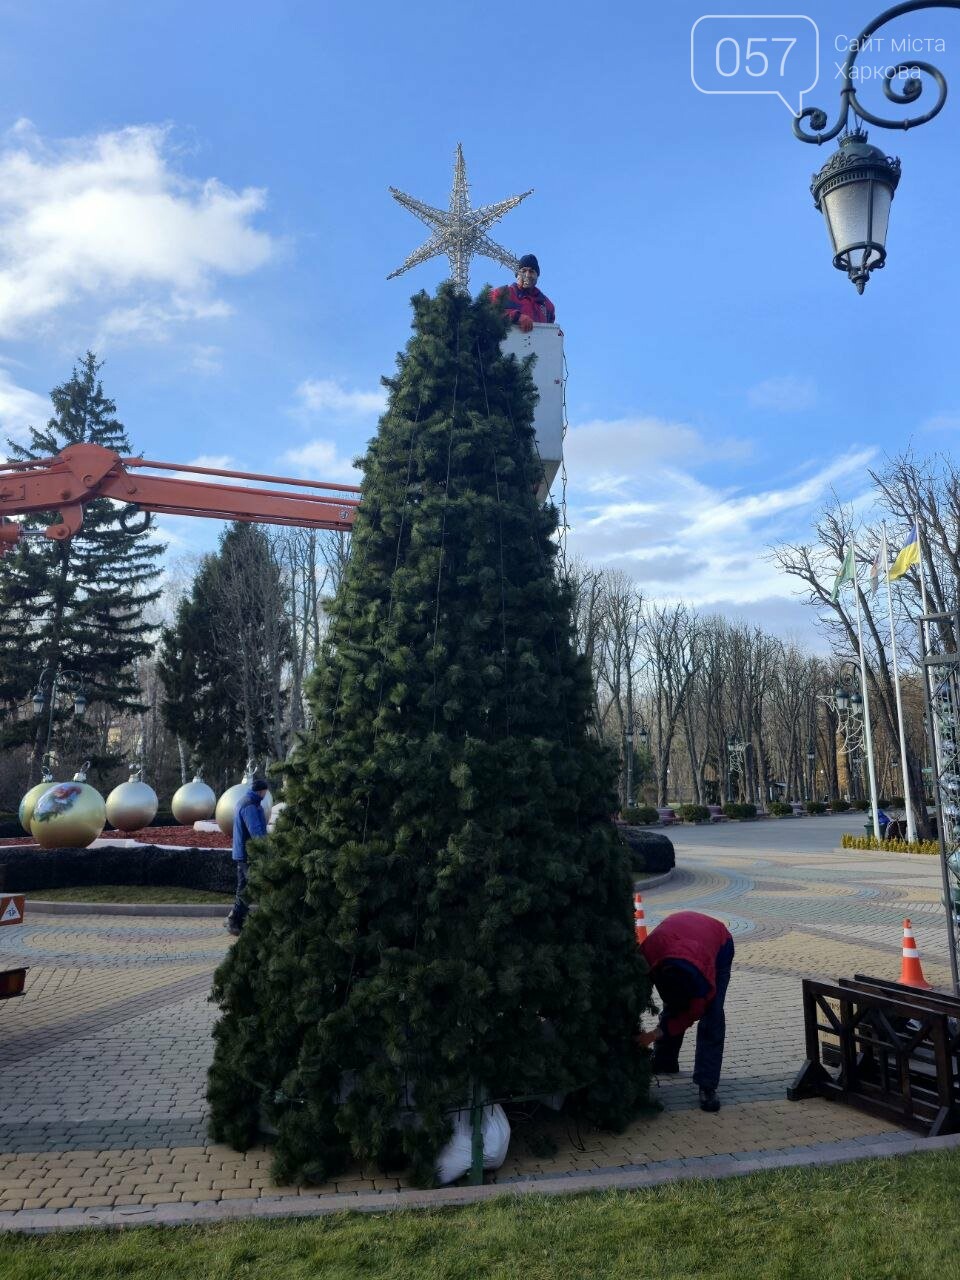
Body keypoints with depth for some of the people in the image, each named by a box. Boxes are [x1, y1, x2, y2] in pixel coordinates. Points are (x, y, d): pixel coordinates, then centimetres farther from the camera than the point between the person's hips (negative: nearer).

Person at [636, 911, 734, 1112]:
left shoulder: (705, 976, -41)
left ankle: (707, 1086, -10)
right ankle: (664, 1063, 25)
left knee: (712, 1014, -15)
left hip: (719, 945, -3)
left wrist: (654, 1035, -23)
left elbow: (692, 1013, -23)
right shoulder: (648, 952, -37)